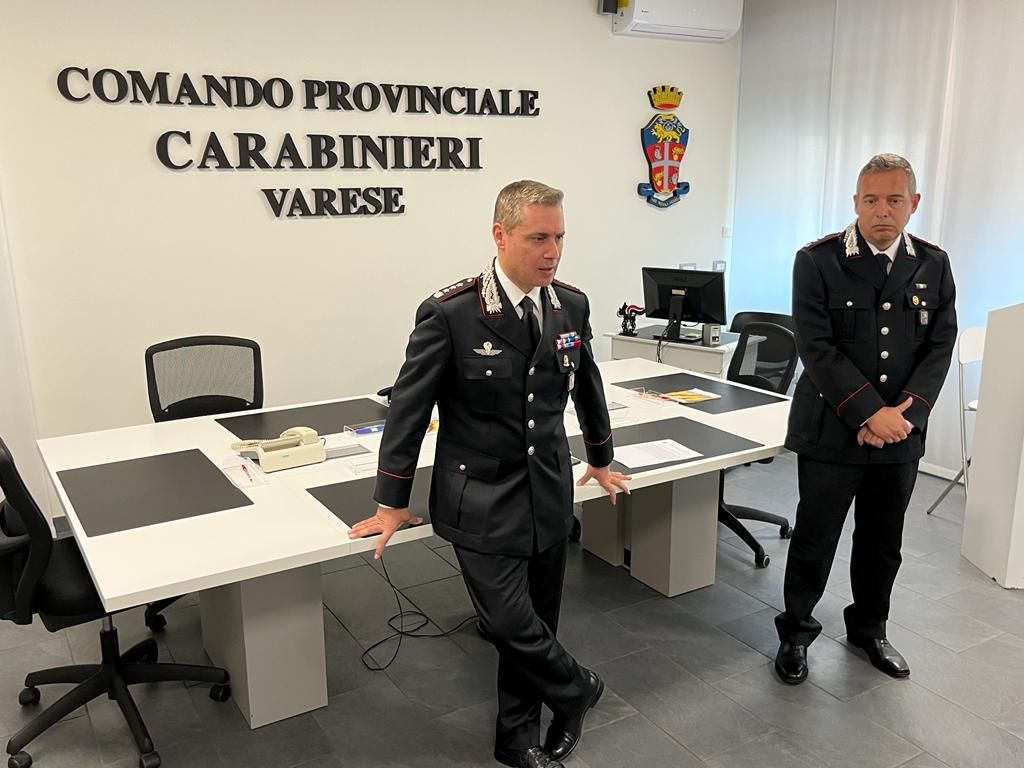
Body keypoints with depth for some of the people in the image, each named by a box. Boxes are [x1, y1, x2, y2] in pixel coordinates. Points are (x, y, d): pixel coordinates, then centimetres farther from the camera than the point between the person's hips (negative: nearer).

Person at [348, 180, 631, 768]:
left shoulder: (572, 305, 0)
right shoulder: (450, 313, -15)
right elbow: (409, 407, -9)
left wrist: (600, 459, 26)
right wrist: (392, 504, -4)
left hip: (551, 492, 5)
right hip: (483, 498, -4)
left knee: (537, 619, 12)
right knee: (511, 622, -6)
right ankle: (577, 690, 25)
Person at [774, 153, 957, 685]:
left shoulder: (933, 265, 5)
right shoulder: (818, 261, -8)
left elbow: (940, 347, 2)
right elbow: (816, 348, -14)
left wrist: (904, 413, -12)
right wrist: (871, 413, -19)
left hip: (901, 434, 4)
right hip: (831, 432, -4)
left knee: (883, 543, 16)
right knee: (814, 541, 7)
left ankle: (868, 627, 38)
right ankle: (795, 632, 27)